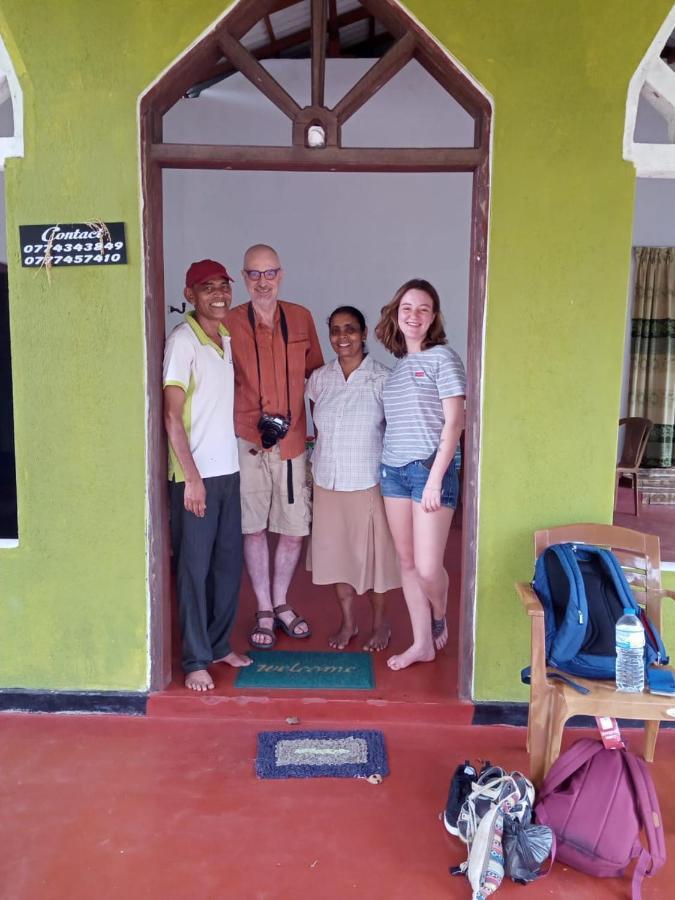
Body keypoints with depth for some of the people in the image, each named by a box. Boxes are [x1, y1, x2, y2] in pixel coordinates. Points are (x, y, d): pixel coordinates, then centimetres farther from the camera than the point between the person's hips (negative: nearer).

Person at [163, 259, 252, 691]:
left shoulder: (229, 338, 10)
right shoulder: (182, 341, -11)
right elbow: (172, 416, -14)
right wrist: (192, 477, -17)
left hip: (229, 469, 7)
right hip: (196, 474, -7)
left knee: (229, 562, 13)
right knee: (195, 567, 2)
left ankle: (220, 644, 28)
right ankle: (196, 660, 15)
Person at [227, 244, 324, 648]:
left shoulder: (301, 318, 3)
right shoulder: (230, 323, -5)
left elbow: (315, 373, 13)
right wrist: (256, 425, -6)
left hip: (293, 441, 2)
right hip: (248, 442, -2)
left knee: (295, 530, 9)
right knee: (254, 528, 7)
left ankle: (281, 603, 30)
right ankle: (264, 611, 24)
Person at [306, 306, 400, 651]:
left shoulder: (381, 379, -8)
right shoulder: (319, 378, 3)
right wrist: (318, 465, 11)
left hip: (368, 483, -4)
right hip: (328, 483, 4)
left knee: (373, 552, 8)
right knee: (335, 552, 13)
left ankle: (380, 623, 29)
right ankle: (347, 622, 31)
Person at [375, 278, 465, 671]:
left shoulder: (442, 357, -5)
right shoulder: (395, 365, 14)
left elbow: (454, 422, -11)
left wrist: (435, 478, -16)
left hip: (429, 468, -6)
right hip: (393, 469, 6)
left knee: (428, 568, -5)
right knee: (407, 562, 9)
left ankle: (440, 620, 27)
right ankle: (422, 644, 22)